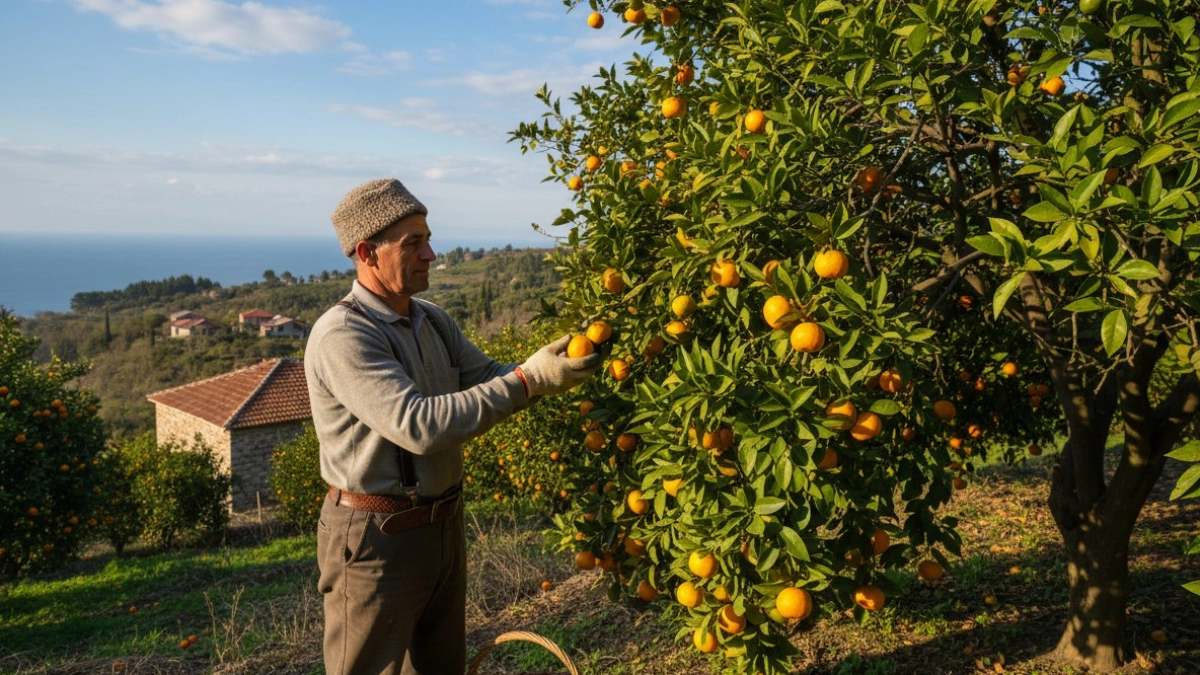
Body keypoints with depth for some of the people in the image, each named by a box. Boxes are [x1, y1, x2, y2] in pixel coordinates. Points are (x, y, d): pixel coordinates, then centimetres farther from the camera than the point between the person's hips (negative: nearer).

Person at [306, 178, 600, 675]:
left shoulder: (432, 321, 5)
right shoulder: (341, 335, -22)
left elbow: (488, 380, 8)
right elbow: (419, 424, -32)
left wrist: (557, 363, -11)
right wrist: (529, 379, -31)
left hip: (443, 524, 8)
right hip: (376, 540, -8)